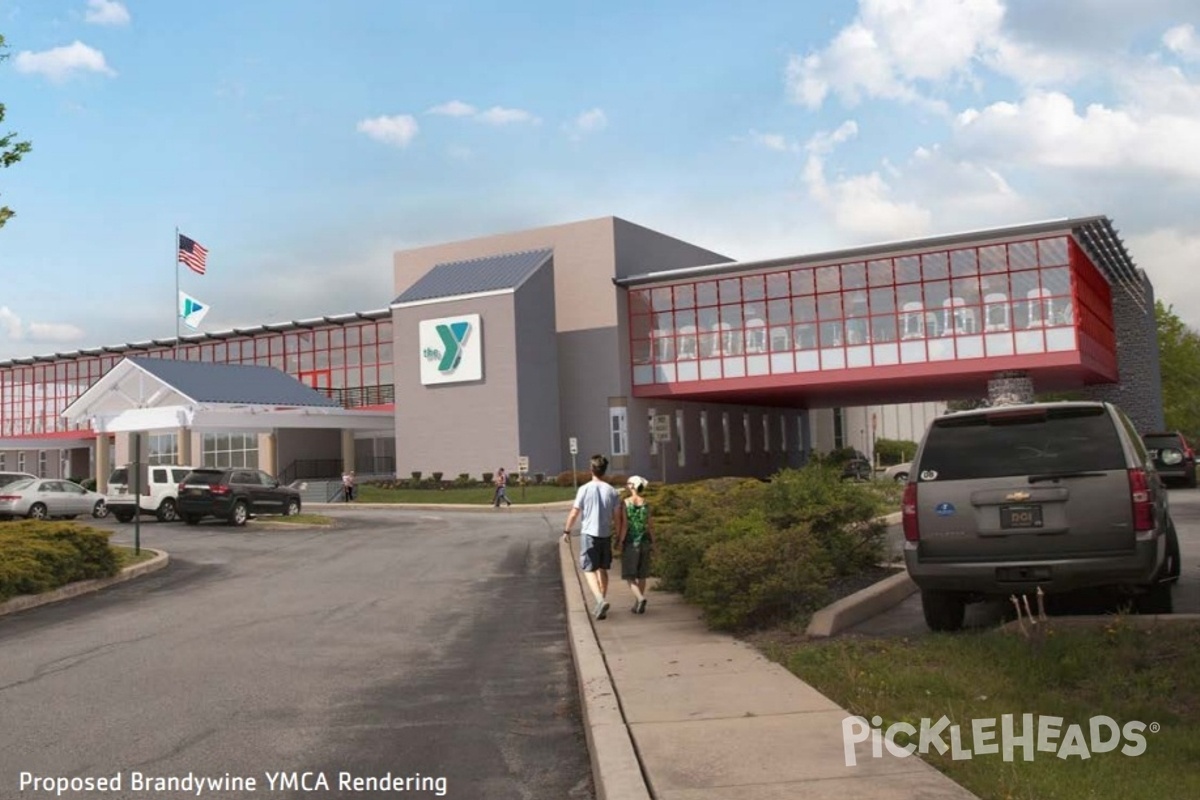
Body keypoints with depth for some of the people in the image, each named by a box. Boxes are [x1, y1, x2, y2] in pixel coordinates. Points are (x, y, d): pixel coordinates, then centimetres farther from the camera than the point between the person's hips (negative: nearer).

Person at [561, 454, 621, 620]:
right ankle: (601, 605, 20)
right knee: (602, 569, 15)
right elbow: (616, 516, 2)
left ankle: (601, 600, -19)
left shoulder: (585, 489, -10)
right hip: (606, 535, 3)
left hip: (589, 534, -3)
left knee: (589, 570, 2)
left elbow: (574, 513, -7)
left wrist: (566, 531, 6)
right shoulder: (612, 491, -2)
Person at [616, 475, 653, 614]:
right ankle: (637, 604, 17)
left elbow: (624, 525, -14)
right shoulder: (646, 504, -1)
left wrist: (619, 542, -7)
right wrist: (653, 541, 11)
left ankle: (640, 598, -19)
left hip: (630, 542, -4)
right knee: (641, 575, 14)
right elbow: (649, 525, 1)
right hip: (644, 542, 4)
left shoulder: (626, 502, -11)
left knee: (629, 575, 3)